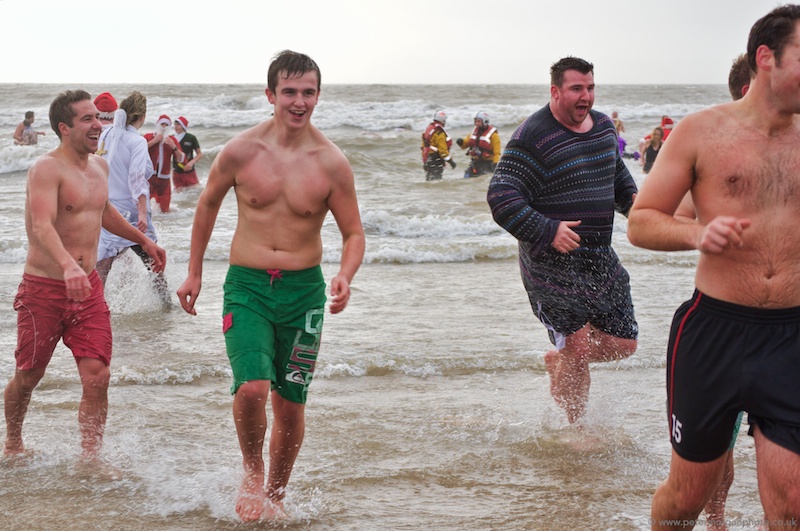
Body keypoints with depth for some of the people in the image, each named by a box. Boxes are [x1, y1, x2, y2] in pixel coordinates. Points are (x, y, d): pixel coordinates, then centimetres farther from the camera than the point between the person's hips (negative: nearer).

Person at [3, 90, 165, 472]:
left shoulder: (100, 166, 10)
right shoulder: (47, 169, -15)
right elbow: (42, 226, -31)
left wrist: (143, 240, 36)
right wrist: (68, 265, -47)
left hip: (88, 287, 5)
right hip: (43, 287, -5)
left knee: (97, 376, -7)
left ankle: (90, 458, 3)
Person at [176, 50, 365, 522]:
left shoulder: (332, 163, -5)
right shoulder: (240, 151, -5)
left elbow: (354, 233, 2)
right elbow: (209, 204, 13)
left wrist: (345, 278, -19)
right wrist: (195, 272, 16)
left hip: (303, 289, 1)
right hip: (247, 287, -1)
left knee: (291, 404, 7)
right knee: (252, 388, -20)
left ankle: (276, 494, 29)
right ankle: (252, 473, 8)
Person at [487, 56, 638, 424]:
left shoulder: (604, 126, 9)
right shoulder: (533, 138, -15)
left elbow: (617, 172, 28)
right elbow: (501, 198, -19)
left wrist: (631, 199, 6)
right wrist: (547, 231, -27)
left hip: (599, 258, 7)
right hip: (552, 264, -7)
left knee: (623, 344, 8)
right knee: (578, 349, -7)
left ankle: (558, 360, 34)